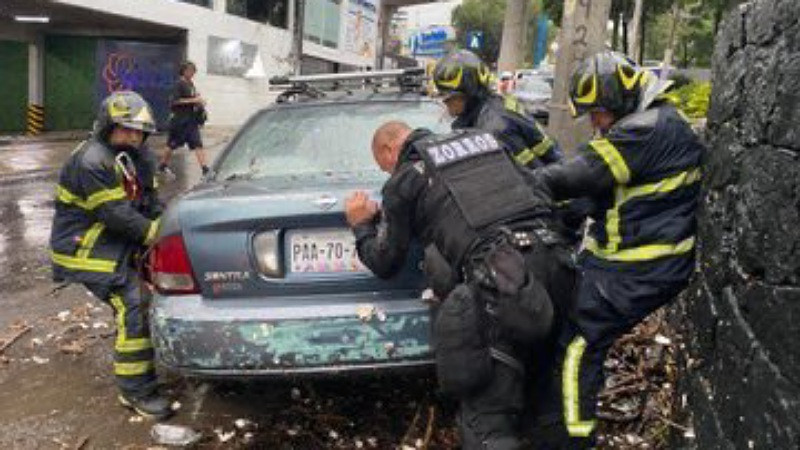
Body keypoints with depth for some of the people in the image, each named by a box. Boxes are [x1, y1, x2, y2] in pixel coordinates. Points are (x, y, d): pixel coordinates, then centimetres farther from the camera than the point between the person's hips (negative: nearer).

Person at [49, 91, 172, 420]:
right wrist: (153, 232, -21)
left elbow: (149, 201, 9)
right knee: (133, 309, -18)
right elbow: (114, 213, -24)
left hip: (121, 244, 9)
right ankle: (136, 392, -11)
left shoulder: (138, 158, 9)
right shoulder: (91, 161, -20)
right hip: (88, 250, -9)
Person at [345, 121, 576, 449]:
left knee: (488, 421, -3)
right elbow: (539, 198, 29)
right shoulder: (482, 138, 26)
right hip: (554, 255, 6)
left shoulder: (404, 179, 12)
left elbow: (385, 264, 19)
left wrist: (361, 226, 36)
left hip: (501, 278, -6)